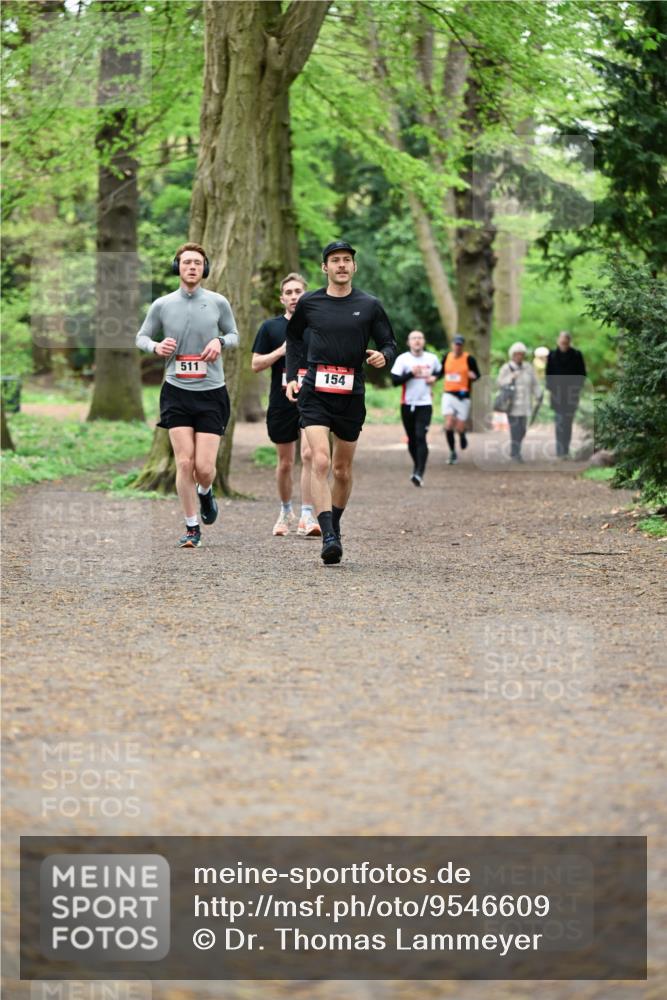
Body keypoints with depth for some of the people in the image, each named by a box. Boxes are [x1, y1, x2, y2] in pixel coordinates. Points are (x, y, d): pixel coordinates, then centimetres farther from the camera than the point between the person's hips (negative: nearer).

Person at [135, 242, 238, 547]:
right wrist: (156, 347, -9)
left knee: (205, 467, -6)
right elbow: (141, 337, 13)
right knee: (184, 462, -7)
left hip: (211, 392, 0)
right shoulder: (162, 305, 3)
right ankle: (192, 528, 5)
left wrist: (220, 341, -8)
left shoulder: (218, 302, 2)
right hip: (176, 391, 0)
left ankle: (205, 493, 31)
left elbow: (234, 335, 15)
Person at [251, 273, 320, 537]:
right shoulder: (270, 327, 4)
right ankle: (286, 511, 32)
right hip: (281, 404, 1)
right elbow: (256, 364, 1)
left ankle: (307, 517, -19)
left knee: (309, 454, -18)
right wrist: (281, 351, -12)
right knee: (285, 463, 10)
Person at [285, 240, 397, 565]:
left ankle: (334, 525, 34)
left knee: (343, 470, 11)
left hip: (352, 396, 1)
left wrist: (383, 356, -15)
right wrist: (291, 375, 13)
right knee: (321, 462, -19)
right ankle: (328, 537, -23)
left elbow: (390, 344, 9)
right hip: (315, 393, -1)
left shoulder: (369, 305, 3)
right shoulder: (309, 303, 4)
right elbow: (294, 336, 22)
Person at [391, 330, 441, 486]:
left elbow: (440, 371, 24)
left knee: (421, 437, -15)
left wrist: (434, 377, 3)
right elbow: (395, 380, -9)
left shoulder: (432, 359, 4)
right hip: (407, 404, 1)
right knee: (412, 439, 10)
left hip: (425, 404, -1)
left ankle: (419, 474, -22)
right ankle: (417, 466, 32)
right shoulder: (402, 359, -3)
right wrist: (411, 373, -20)